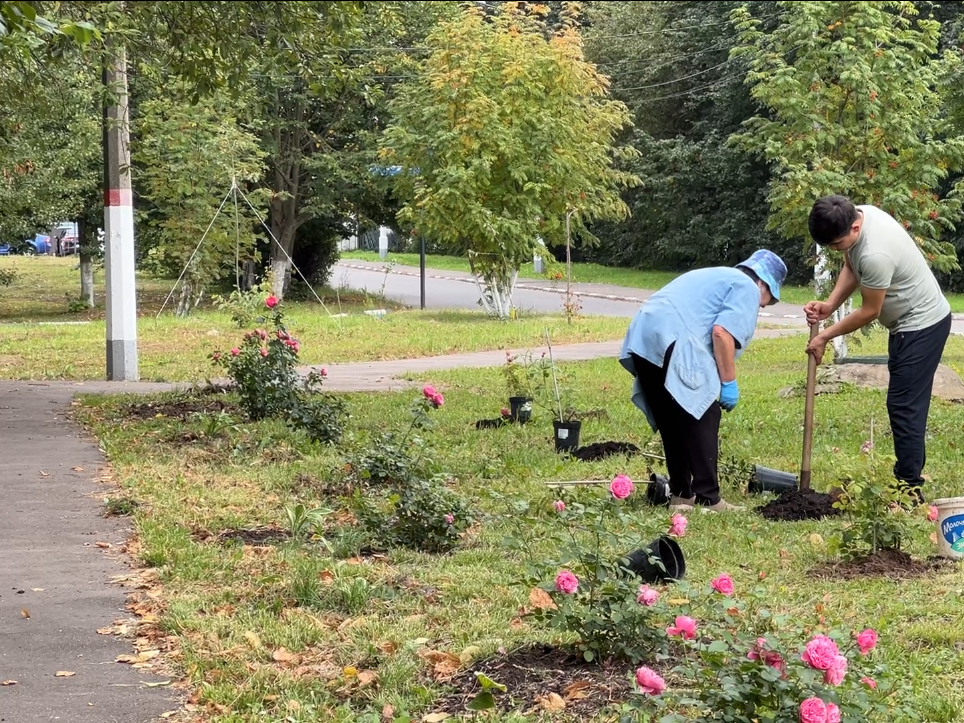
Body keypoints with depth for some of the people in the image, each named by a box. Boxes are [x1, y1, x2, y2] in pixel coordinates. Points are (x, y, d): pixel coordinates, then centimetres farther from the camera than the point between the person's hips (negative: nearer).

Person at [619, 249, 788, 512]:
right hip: (673, 344, -9)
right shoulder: (747, 287, 6)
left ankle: (680, 494, 20)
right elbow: (721, 332, -10)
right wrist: (728, 382, -4)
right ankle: (707, 498, -3)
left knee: (671, 423, 16)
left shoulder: (718, 276, 34)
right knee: (702, 419, -3)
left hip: (641, 340, 9)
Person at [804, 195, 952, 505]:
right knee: (907, 404, 15)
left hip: (923, 325, -10)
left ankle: (910, 491, -7)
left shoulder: (875, 254, -35)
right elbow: (851, 267, 9)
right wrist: (830, 305, -6)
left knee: (903, 405, -10)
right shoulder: (855, 215, -7)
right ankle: (911, 477, 23)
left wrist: (826, 336, -10)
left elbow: (869, 311, -21)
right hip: (909, 321, 10)